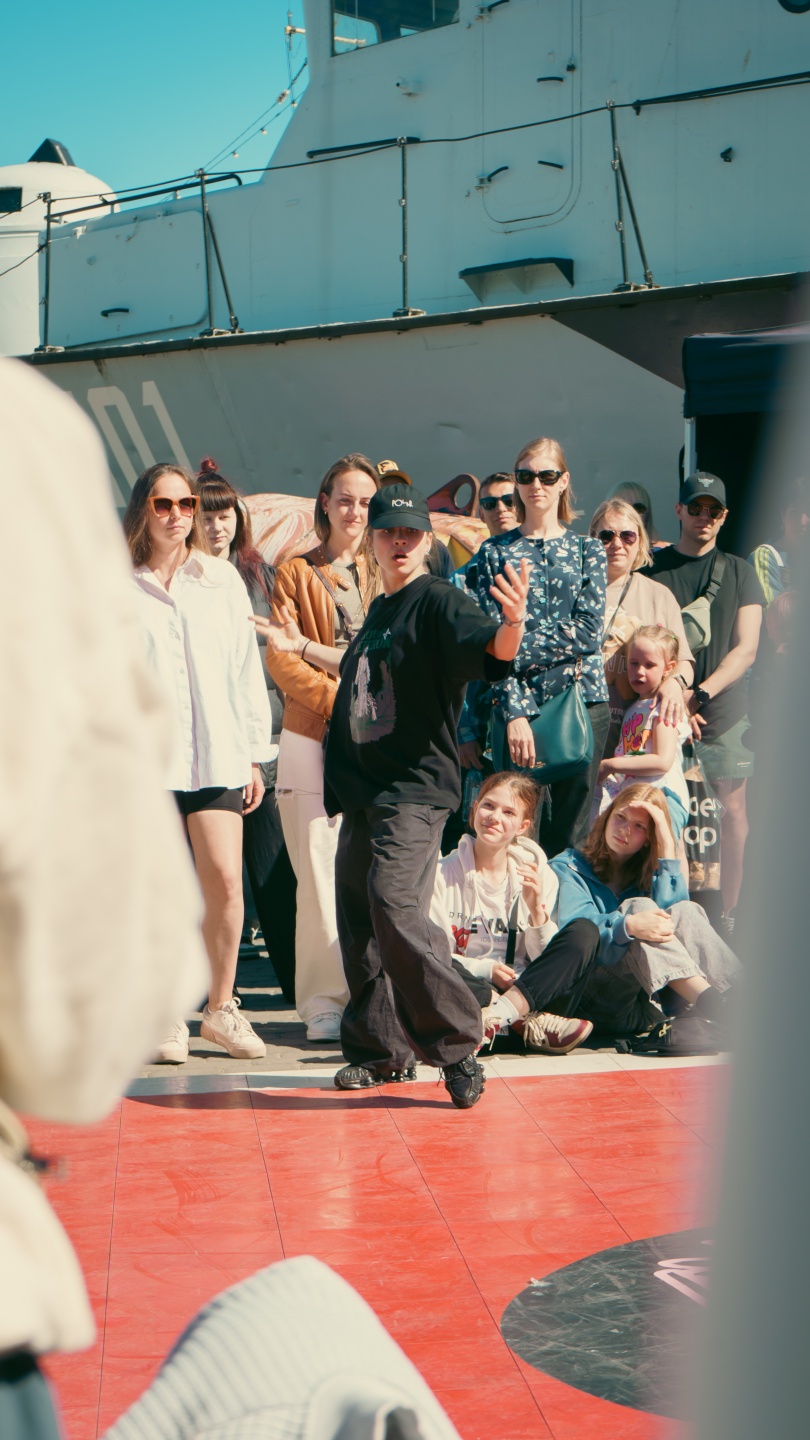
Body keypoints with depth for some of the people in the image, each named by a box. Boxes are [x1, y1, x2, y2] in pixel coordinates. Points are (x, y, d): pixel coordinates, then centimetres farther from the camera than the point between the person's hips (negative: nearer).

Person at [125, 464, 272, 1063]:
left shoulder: (222, 578, 12)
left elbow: (245, 669, 12)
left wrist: (254, 754, 9)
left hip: (215, 754, 2)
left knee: (226, 881, -7)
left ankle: (221, 1007, 10)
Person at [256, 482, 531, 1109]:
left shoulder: (439, 600, -7)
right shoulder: (380, 610, 17)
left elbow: (493, 651, -26)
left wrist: (513, 623, -48)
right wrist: (301, 647, 46)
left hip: (415, 790, -9)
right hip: (364, 789, 9)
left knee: (395, 906, -24)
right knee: (357, 917, 10)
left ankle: (456, 1046, -13)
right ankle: (381, 1050, 23)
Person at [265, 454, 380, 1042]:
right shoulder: (297, 574, 9)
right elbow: (282, 660, 0)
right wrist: (341, 697, -13)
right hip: (315, 739, -1)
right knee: (321, 873, -3)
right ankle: (326, 1001, 4)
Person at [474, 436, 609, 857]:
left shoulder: (588, 550, 12)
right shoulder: (495, 552, 9)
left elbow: (590, 629, -2)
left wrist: (520, 650, -9)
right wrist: (513, 711, -12)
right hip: (519, 702, -1)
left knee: (572, 833, 1)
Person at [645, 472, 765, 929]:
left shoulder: (739, 572, 10)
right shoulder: (652, 569, 7)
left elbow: (746, 649, 1)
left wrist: (701, 693, -13)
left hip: (724, 713, 1)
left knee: (732, 814, 1)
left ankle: (728, 919, 10)